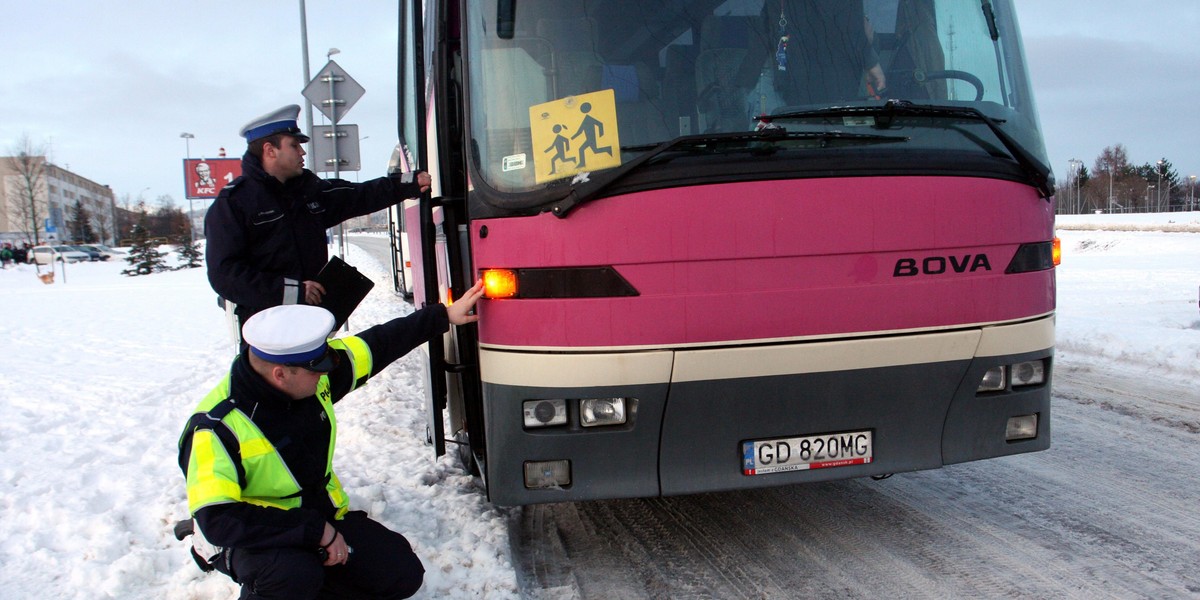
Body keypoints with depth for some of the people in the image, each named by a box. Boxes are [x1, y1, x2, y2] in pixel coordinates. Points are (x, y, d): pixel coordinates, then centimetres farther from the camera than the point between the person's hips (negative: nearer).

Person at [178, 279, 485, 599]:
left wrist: (444, 316, 6)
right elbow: (218, 520, -33)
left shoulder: (315, 380, -10)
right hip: (251, 537, -6)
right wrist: (316, 530, -32)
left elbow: (379, 346, 3)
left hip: (321, 516, 7)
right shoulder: (217, 427, -28)